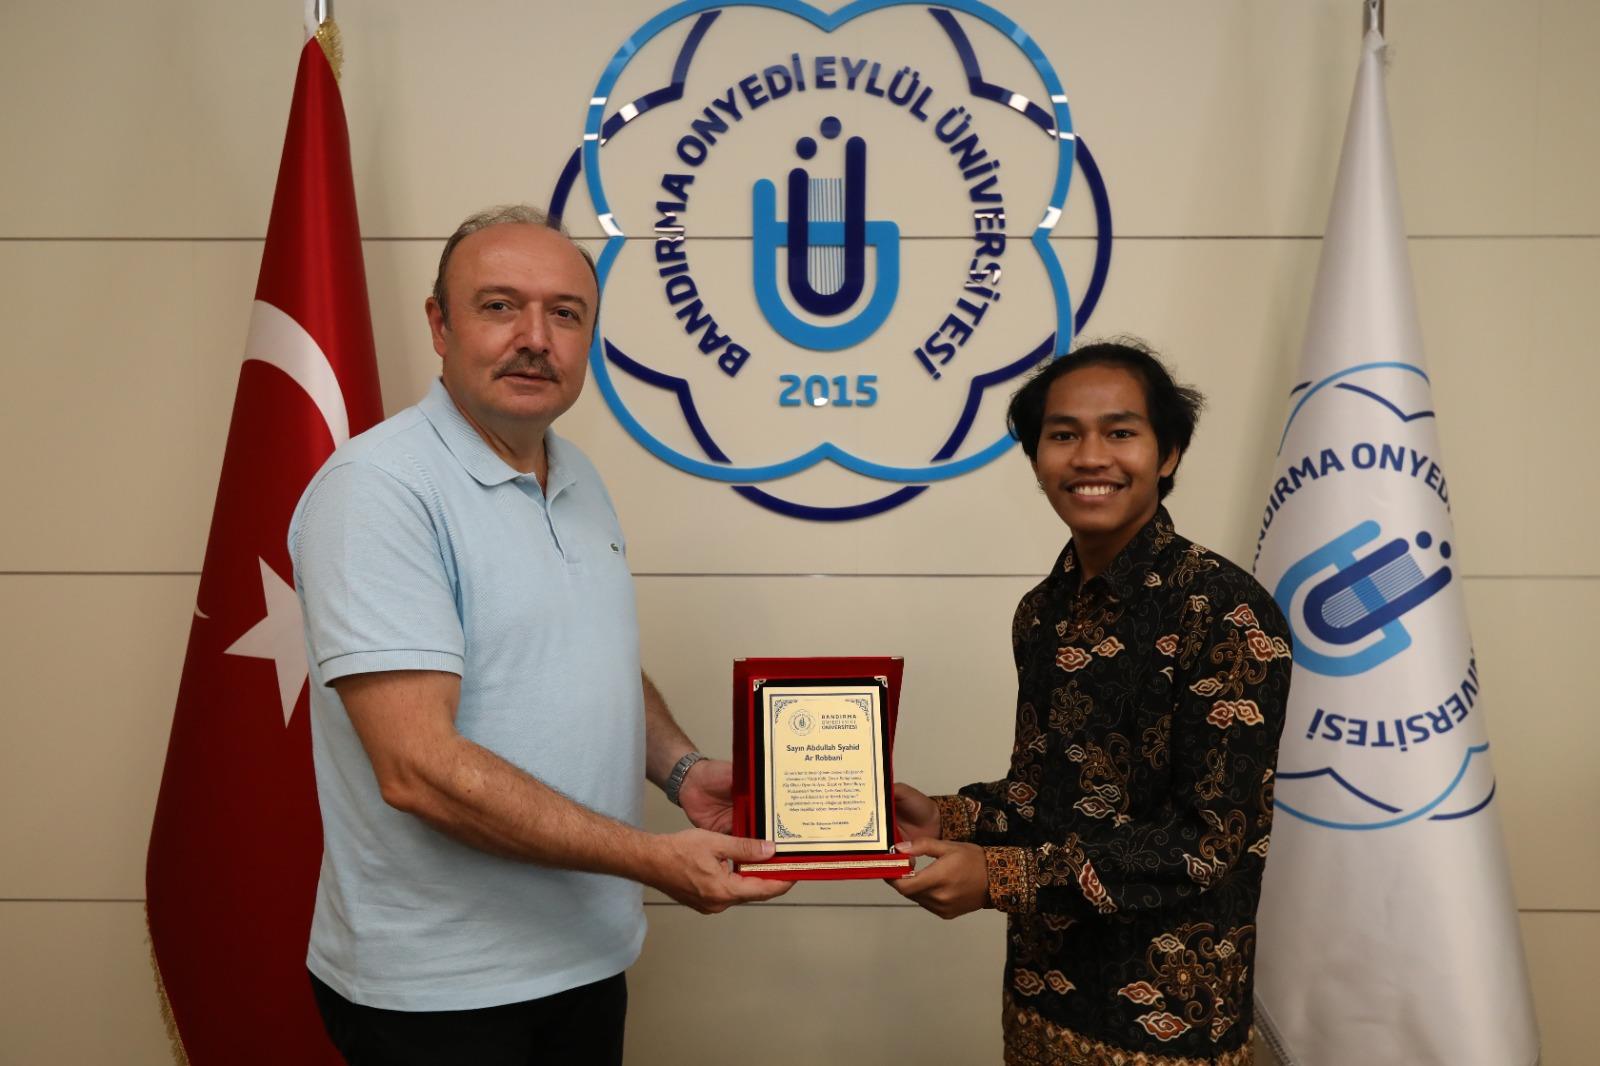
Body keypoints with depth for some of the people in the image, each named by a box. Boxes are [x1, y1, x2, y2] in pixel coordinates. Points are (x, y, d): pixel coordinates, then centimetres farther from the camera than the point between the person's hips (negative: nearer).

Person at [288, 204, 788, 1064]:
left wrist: (680, 770, -2)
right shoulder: (377, 487, -19)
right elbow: (418, 767, -26)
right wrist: (652, 858, -23)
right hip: (437, 990, -7)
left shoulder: (579, 478, 6)